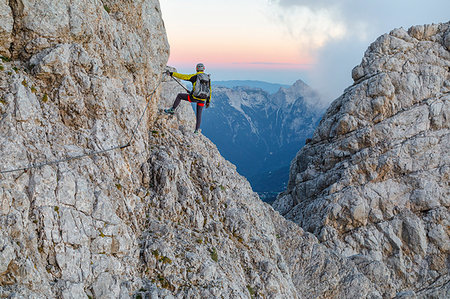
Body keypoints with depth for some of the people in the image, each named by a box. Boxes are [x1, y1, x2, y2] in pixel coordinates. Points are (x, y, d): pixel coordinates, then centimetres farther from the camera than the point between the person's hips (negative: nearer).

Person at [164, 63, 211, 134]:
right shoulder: (208, 78, 8)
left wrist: (172, 73, -3)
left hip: (194, 97, -4)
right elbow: (209, 91, 11)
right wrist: (208, 101, 18)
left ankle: (172, 109, 17)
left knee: (180, 95, 16)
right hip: (202, 99, 4)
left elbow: (183, 76, -8)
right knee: (199, 114, 18)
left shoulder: (195, 76, -6)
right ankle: (197, 130, 17)